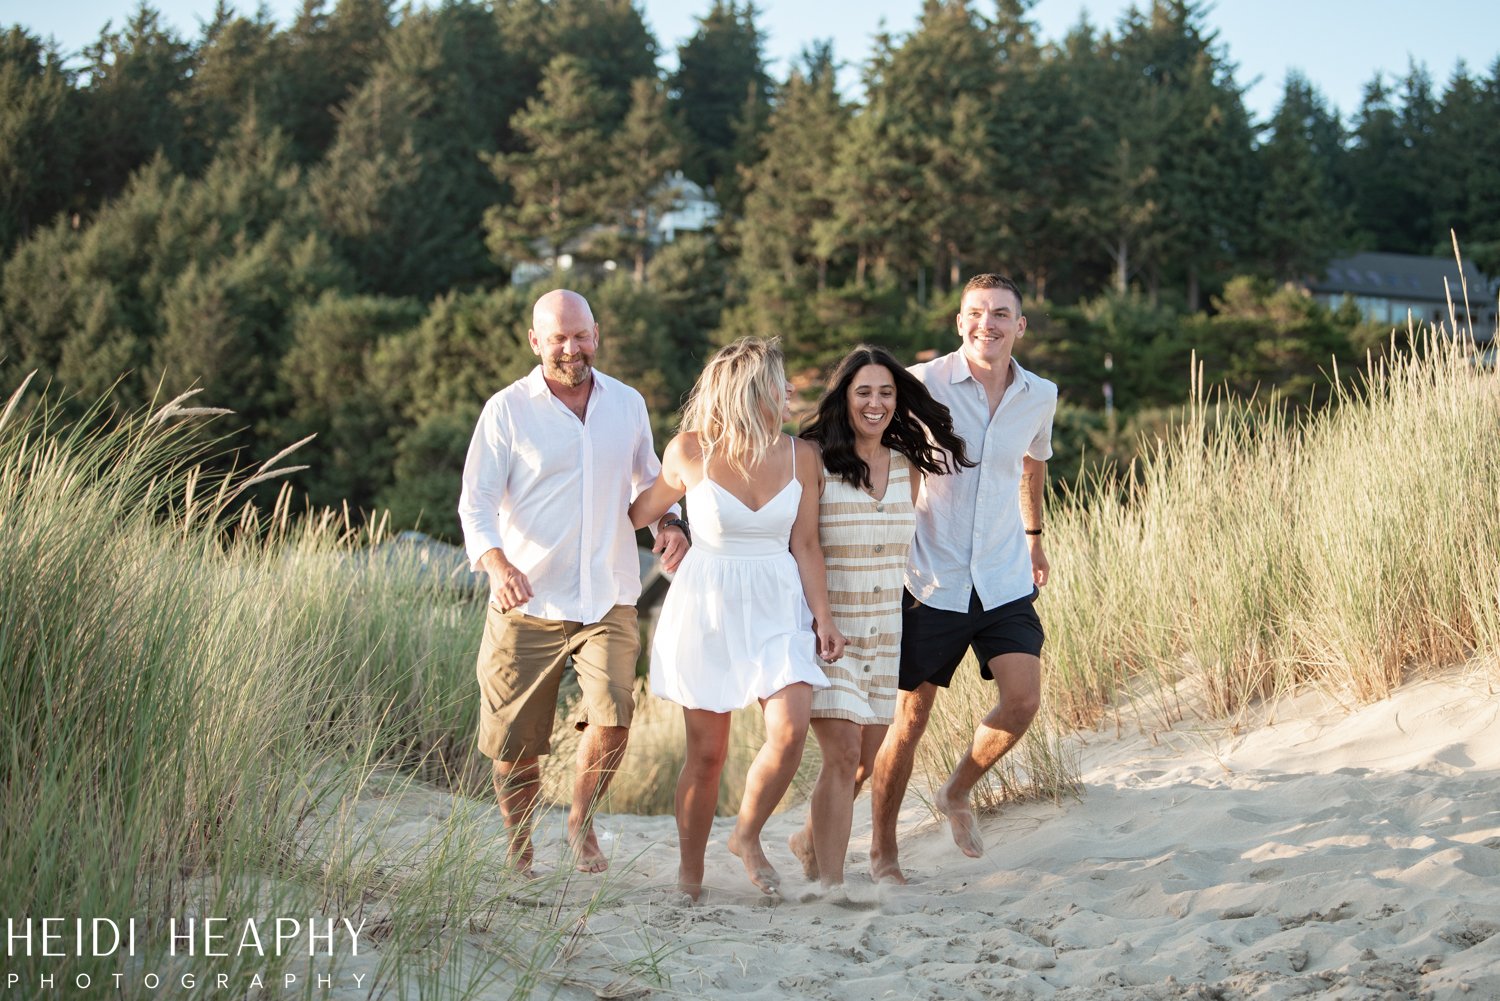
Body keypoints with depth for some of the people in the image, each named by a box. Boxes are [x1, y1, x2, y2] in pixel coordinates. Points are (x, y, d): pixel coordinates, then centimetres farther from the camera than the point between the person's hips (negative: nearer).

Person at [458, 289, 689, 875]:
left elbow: (647, 479, 23)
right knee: (514, 747, 4)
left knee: (613, 718, -17)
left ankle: (581, 821, 10)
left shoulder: (627, 404, 8)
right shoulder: (507, 410, -2)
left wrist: (669, 523, 1)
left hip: (608, 601, 2)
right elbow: (476, 503, -6)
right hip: (527, 605, -1)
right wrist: (496, 563, -25)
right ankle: (518, 851, 28)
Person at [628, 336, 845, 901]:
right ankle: (689, 877, 18)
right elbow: (644, 511, 9)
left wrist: (823, 619, 2)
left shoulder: (801, 457, -1)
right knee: (707, 752, 1)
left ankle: (747, 836, 9)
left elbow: (805, 546, 5)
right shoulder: (690, 452, -8)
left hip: (777, 605, 2)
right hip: (707, 604, -2)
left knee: (790, 730, -17)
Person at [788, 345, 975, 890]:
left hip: (884, 632, 6)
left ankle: (811, 838, 38)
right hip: (824, 627, -6)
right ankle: (829, 883, -9)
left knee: (867, 758, 12)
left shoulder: (908, 468, 6)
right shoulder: (814, 462, -10)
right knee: (842, 753, -14)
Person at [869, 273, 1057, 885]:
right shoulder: (923, 386, -11)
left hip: (1005, 579, 3)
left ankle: (957, 793, 19)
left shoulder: (1040, 397, 2)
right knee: (910, 716, 2)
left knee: (1023, 702, -10)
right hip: (931, 579, -3)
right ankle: (882, 851, 18)